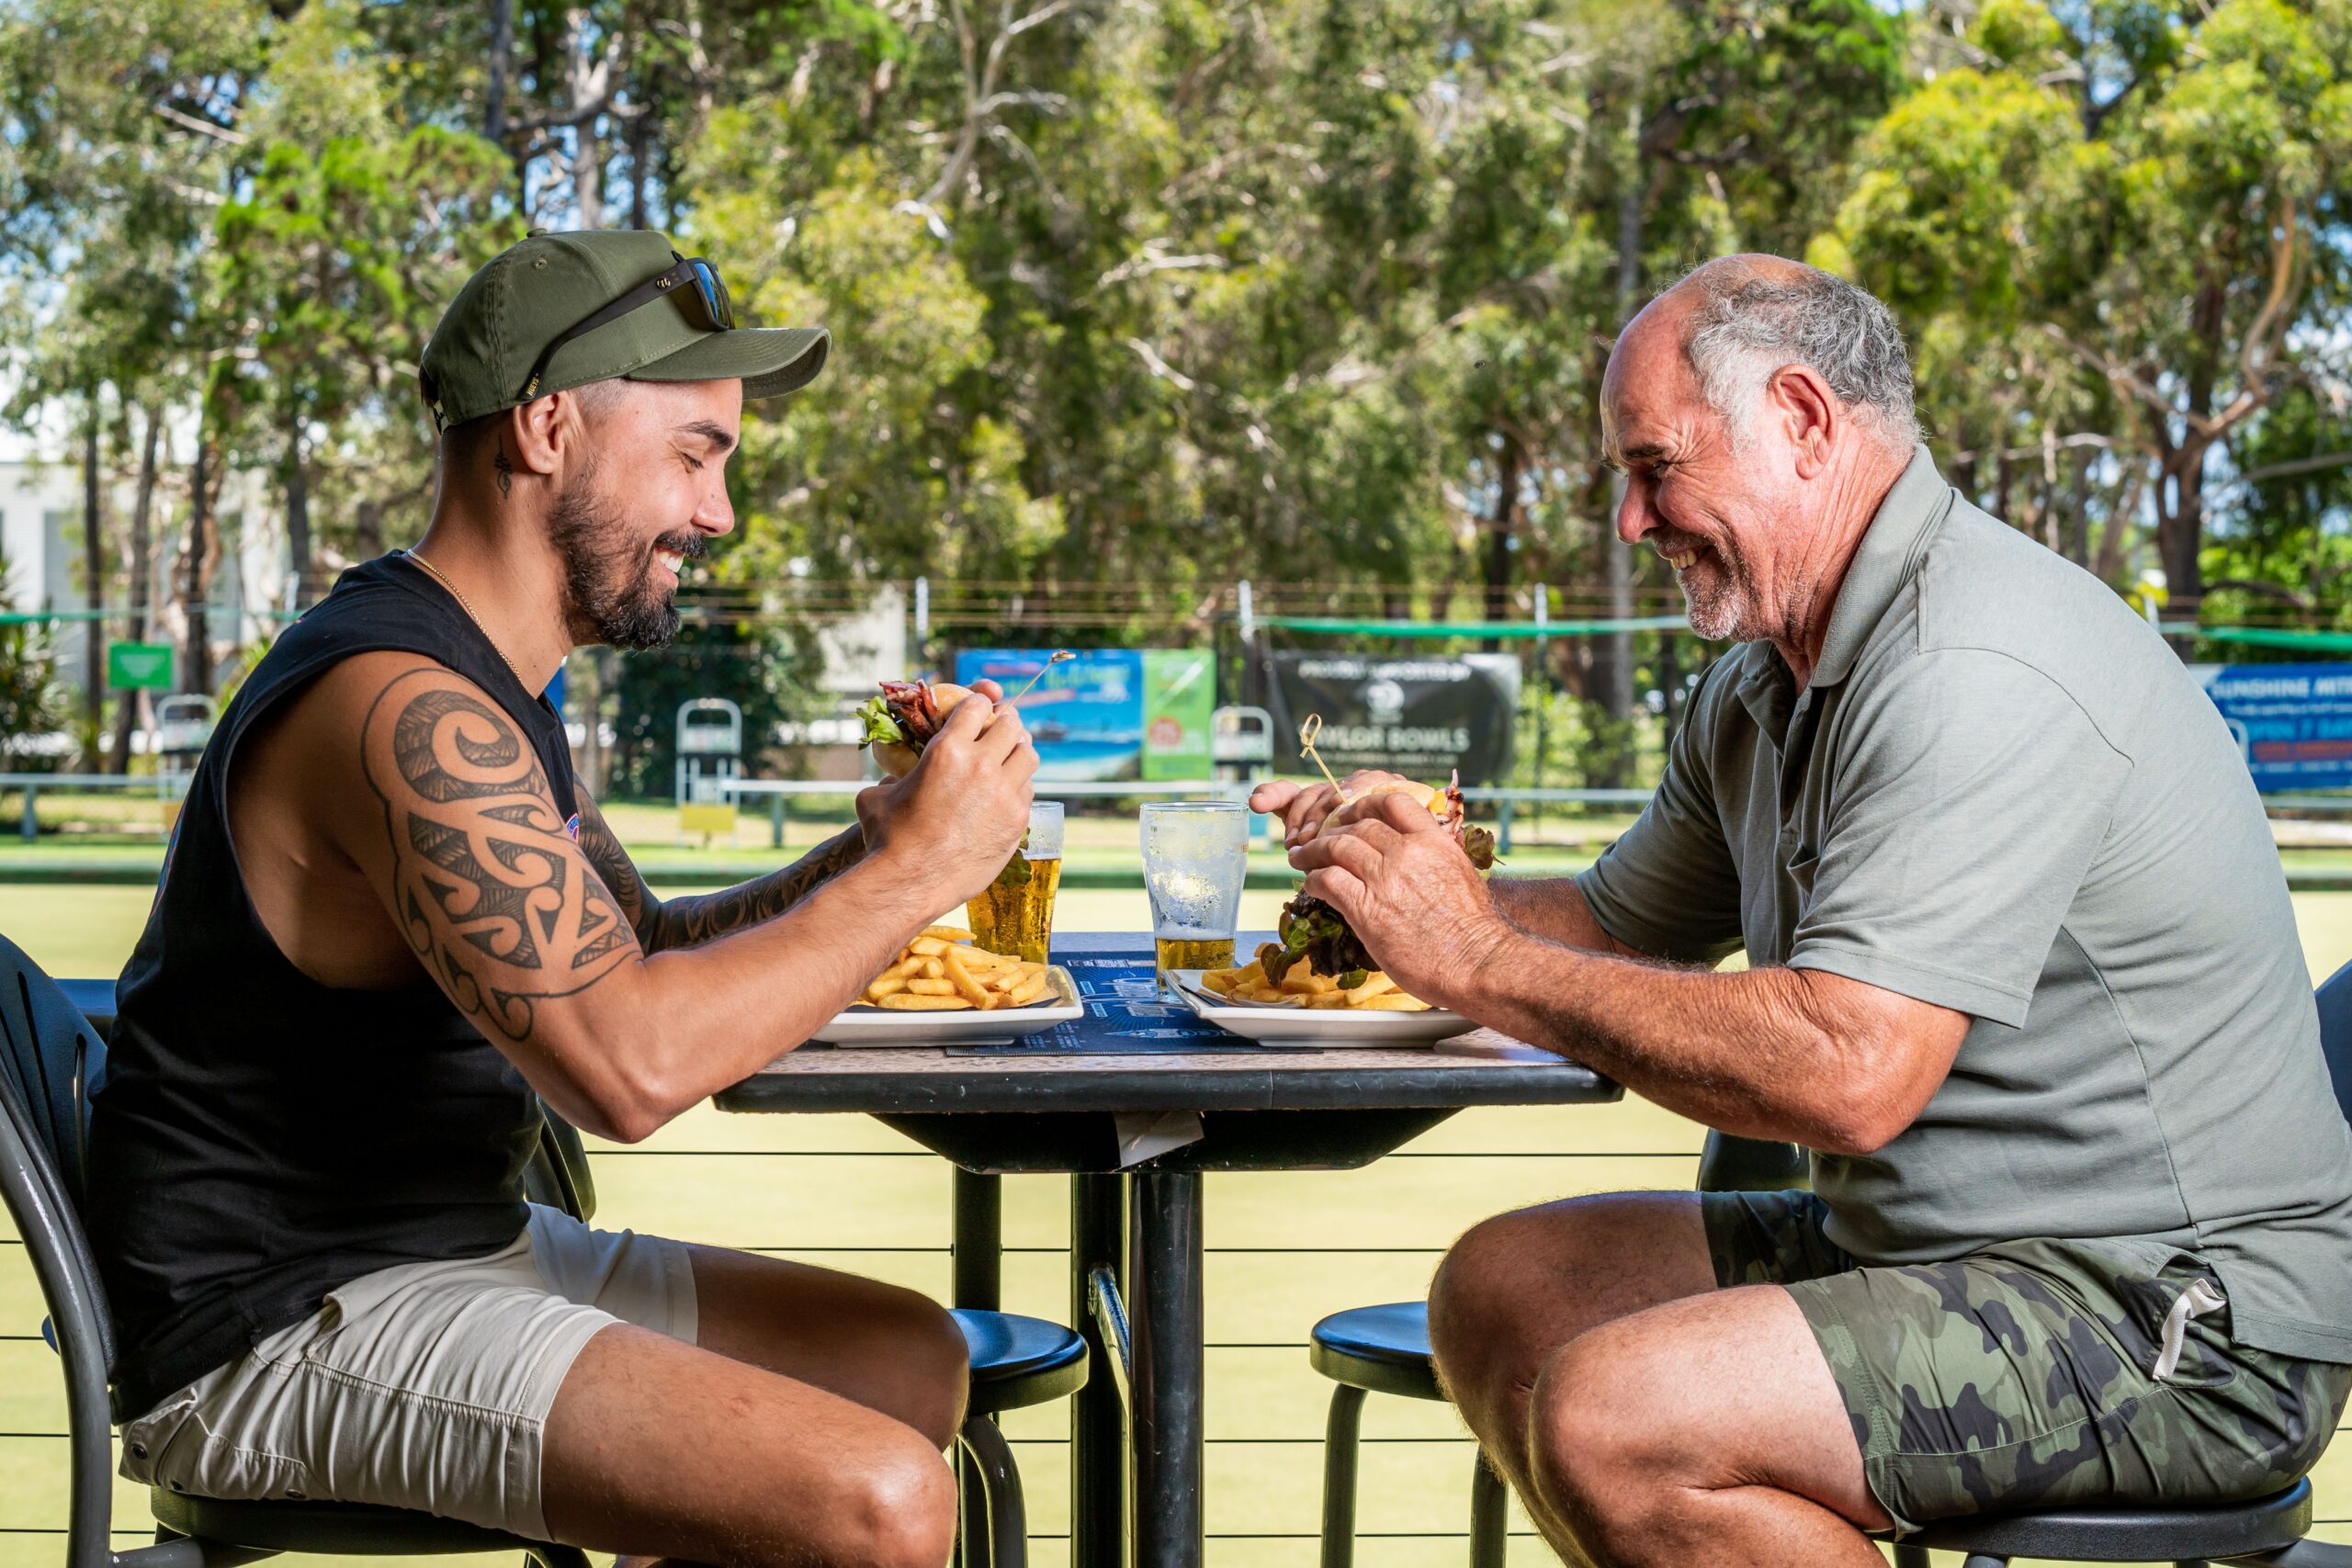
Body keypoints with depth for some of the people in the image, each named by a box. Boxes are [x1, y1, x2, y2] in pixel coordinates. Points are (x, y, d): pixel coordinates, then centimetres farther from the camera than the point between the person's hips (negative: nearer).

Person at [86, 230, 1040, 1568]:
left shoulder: (491, 686, 13)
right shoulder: (405, 705, -22)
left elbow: (635, 949, 19)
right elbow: (626, 1064, -31)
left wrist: (863, 855, 2)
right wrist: (915, 873, -19)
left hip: (464, 1246, 11)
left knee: (914, 1358, 18)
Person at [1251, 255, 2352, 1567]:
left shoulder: (1978, 671, -22)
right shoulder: (1770, 677, 11)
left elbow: (1848, 1076, -32)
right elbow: (1624, 927, 19)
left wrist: (1487, 963, -22)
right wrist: (1412, 879, -1)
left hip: (2185, 1316, -10)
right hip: (1928, 1244, 10)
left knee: (1609, 1422, -25)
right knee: (1500, 1295, 9)